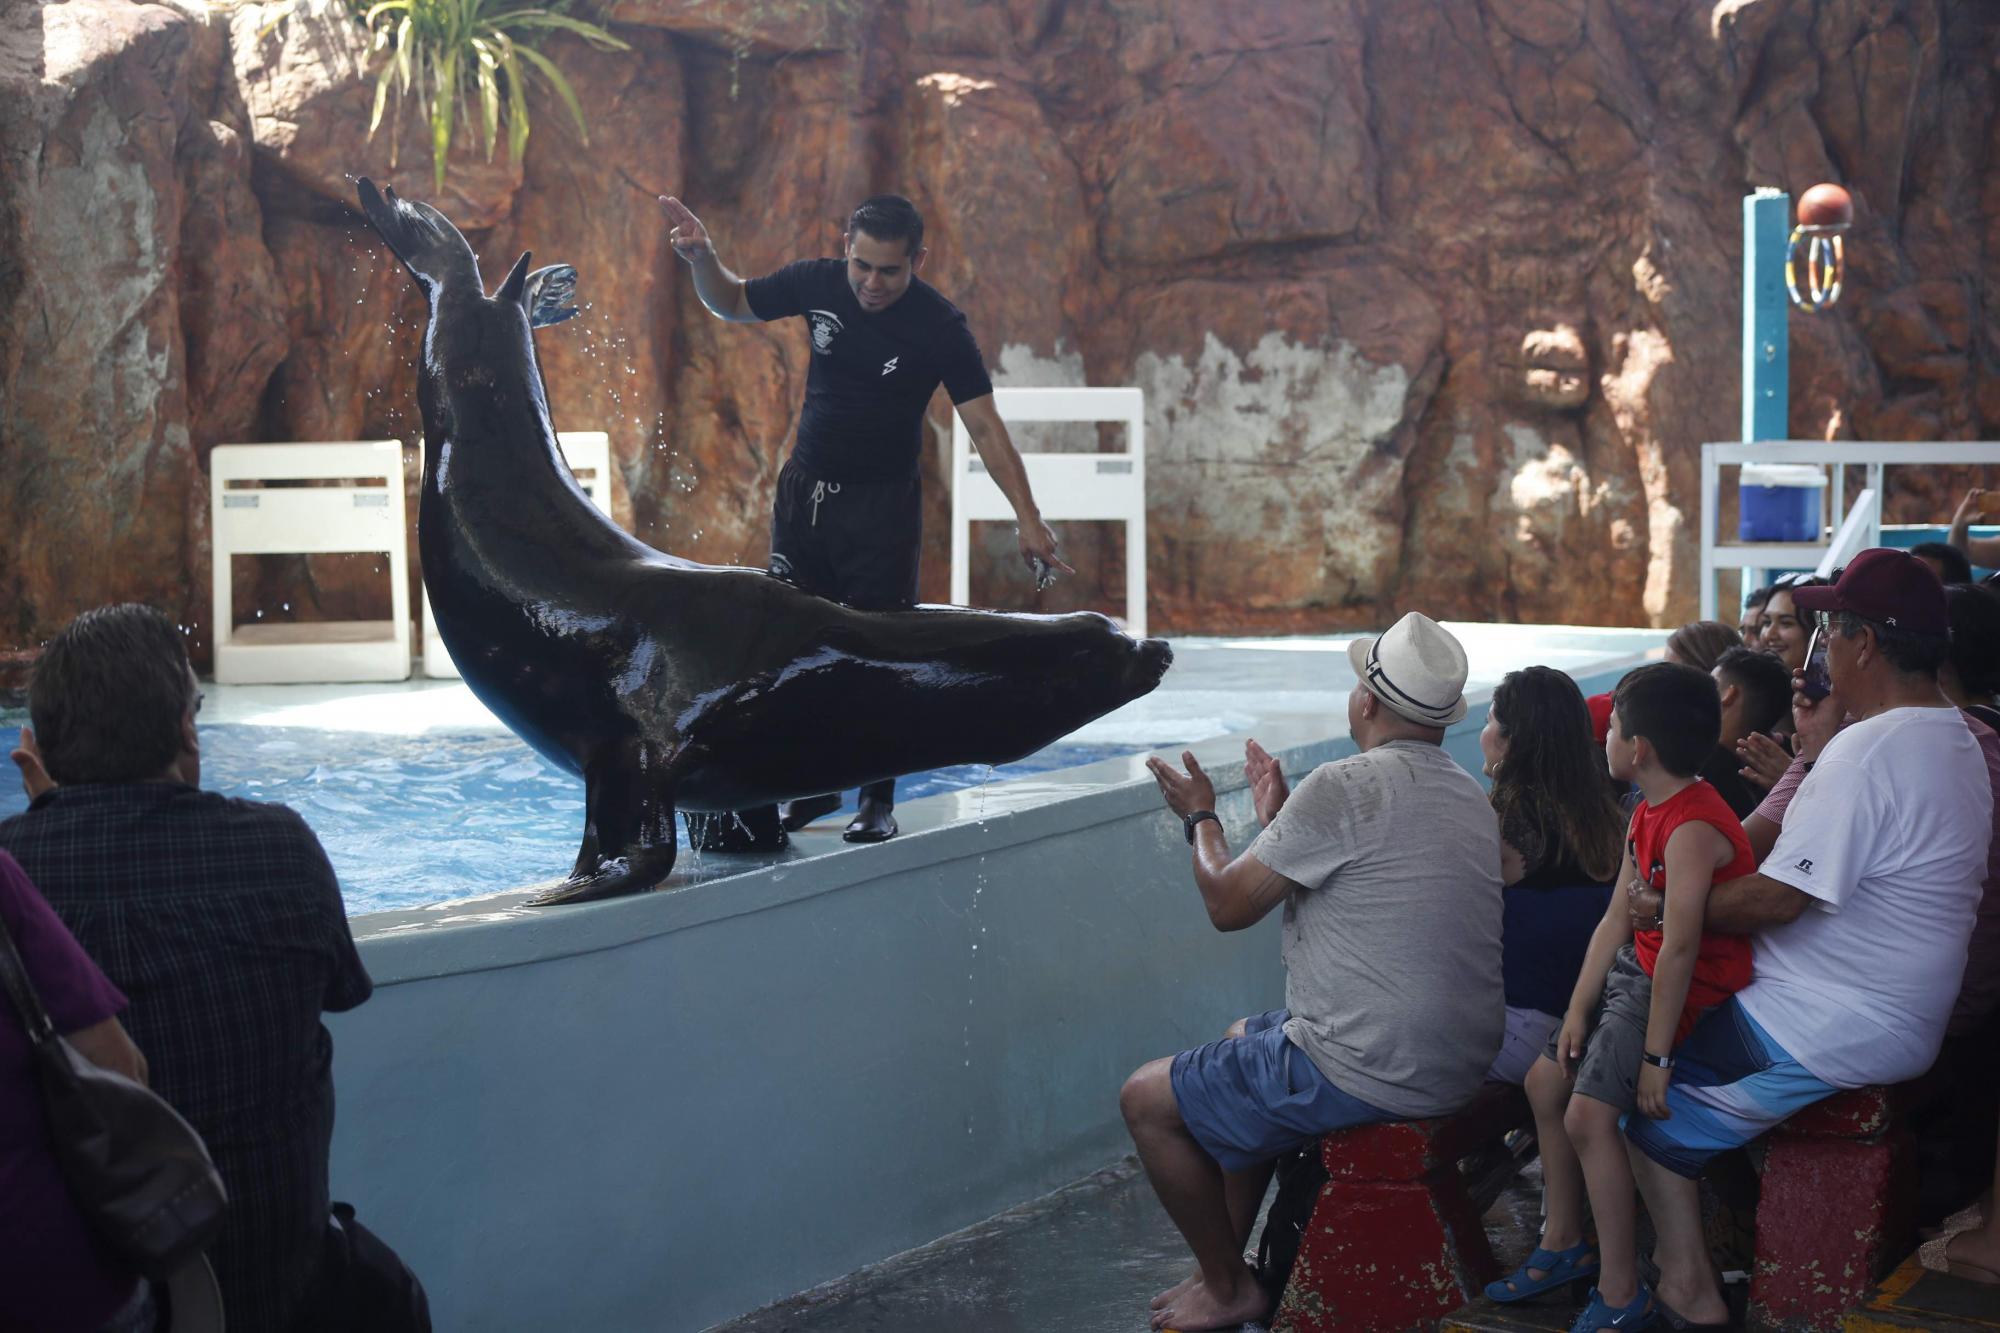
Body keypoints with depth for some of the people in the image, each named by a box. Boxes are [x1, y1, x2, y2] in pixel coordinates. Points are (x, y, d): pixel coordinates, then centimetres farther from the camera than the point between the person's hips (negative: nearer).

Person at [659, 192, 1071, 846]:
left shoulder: (939, 326, -16)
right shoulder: (817, 283, -5)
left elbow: (984, 427, -16)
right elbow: (731, 304, 12)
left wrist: (1027, 515, -24)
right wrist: (702, 257, -8)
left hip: (882, 503, -4)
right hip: (805, 489, 4)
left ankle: (878, 802, 5)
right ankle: (814, 784, 18)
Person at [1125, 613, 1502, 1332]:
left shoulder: (1346, 786, -19)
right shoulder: (1469, 795, 9)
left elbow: (1228, 904, -12)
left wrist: (1201, 816, 7)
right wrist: (1276, 818, 28)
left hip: (1366, 1076, -10)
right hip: (1457, 1065, 10)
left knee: (1146, 1099, 6)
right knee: (1243, 1040, 33)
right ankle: (1227, 1267, 36)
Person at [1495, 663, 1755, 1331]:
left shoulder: (1692, 829, -26)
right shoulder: (1647, 814, 7)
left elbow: (1679, 948, -27)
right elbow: (1617, 918, 6)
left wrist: (1655, 1055, -25)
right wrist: (1578, 1011, 1)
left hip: (1692, 990, -10)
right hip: (1635, 970, 10)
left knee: (1588, 1113, -20)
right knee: (1545, 1081, 12)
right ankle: (1564, 1244, 26)